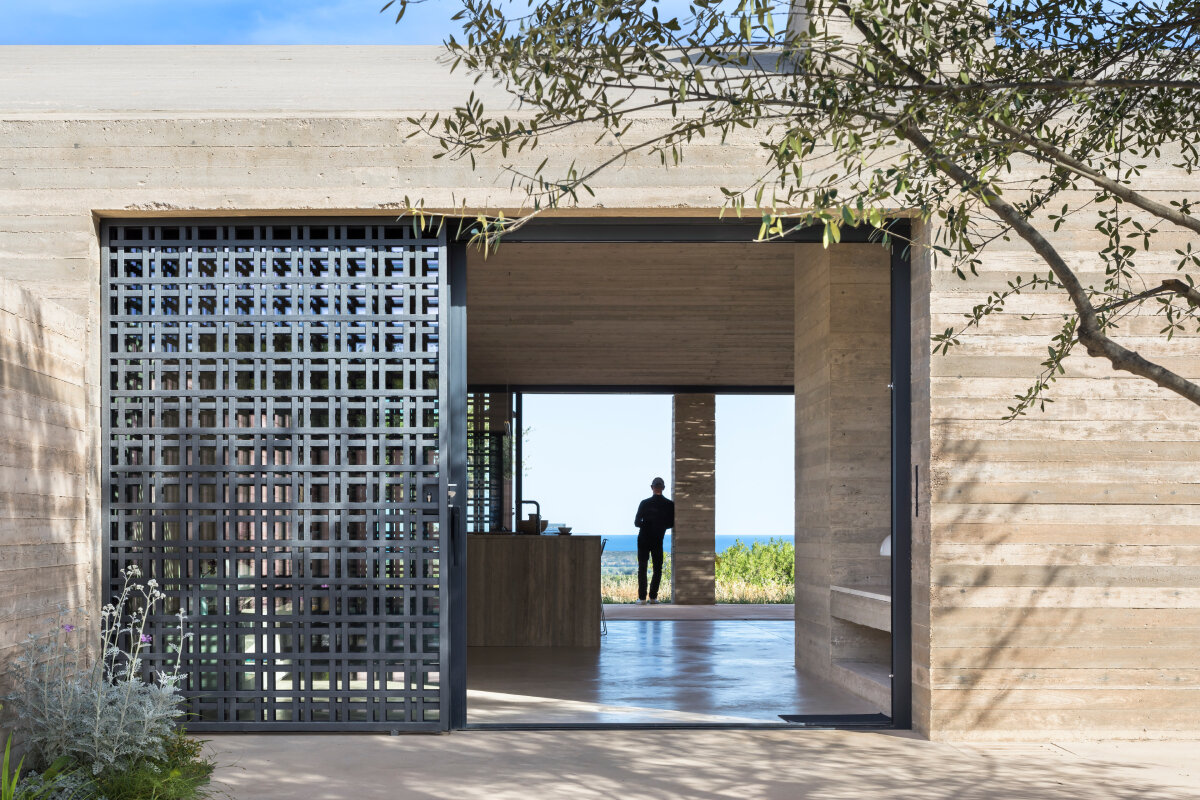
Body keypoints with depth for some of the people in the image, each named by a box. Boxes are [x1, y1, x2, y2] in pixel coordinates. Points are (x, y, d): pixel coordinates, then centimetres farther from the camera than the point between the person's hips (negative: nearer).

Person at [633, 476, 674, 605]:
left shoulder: (645, 503, -11)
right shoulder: (669, 505, -7)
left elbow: (637, 522, -8)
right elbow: (672, 524, 0)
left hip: (643, 539, -1)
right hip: (658, 541, 1)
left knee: (642, 568, 3)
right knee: (658, 569, 12)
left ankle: (642, 597, -3)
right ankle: (653, 596, 7)